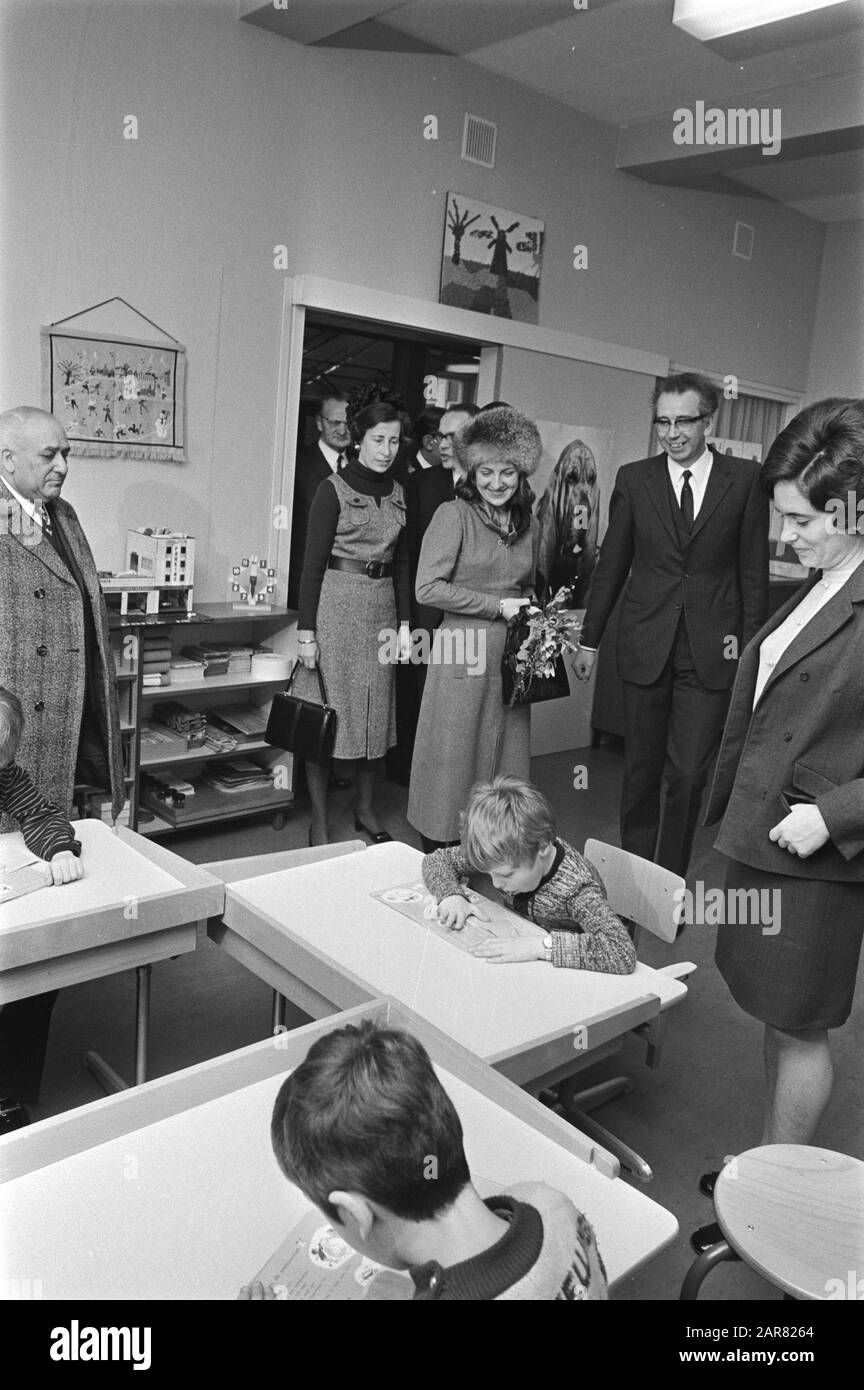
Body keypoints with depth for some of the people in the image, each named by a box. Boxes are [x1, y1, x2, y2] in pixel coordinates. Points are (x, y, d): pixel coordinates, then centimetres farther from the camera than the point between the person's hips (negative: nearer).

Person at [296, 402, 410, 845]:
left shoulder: (396, 492, 11)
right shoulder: (333, 489, -5)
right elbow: (313, 561, -8)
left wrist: (404, 621, 10)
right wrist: (306, 631, -12)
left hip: (382, 607, 6)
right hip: (336, 604, -5)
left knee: (376, 713, 11)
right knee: (328, 712, -1)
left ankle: (366, 809, 26)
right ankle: (319, 823, 10)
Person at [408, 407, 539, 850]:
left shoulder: (527, 524, 13)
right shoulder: (453, 515, -5)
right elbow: (428, 588, -12)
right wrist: (497, 606, -12)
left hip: (510, 657, 6)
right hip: (463, 654, -5)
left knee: (504, 755, 8)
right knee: (453, 758, 2)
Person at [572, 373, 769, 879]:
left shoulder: (747, 479, 0)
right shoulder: (634, 479, 3)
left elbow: (754, 568, 3)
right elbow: (611, 564, 7)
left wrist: (749, 640, -2)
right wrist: (590, 639, 9)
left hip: (712, 648, -1)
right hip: (646, 645, 2)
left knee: (688, 773, -3)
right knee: (641, 768, 11)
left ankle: (672, 878, 14)